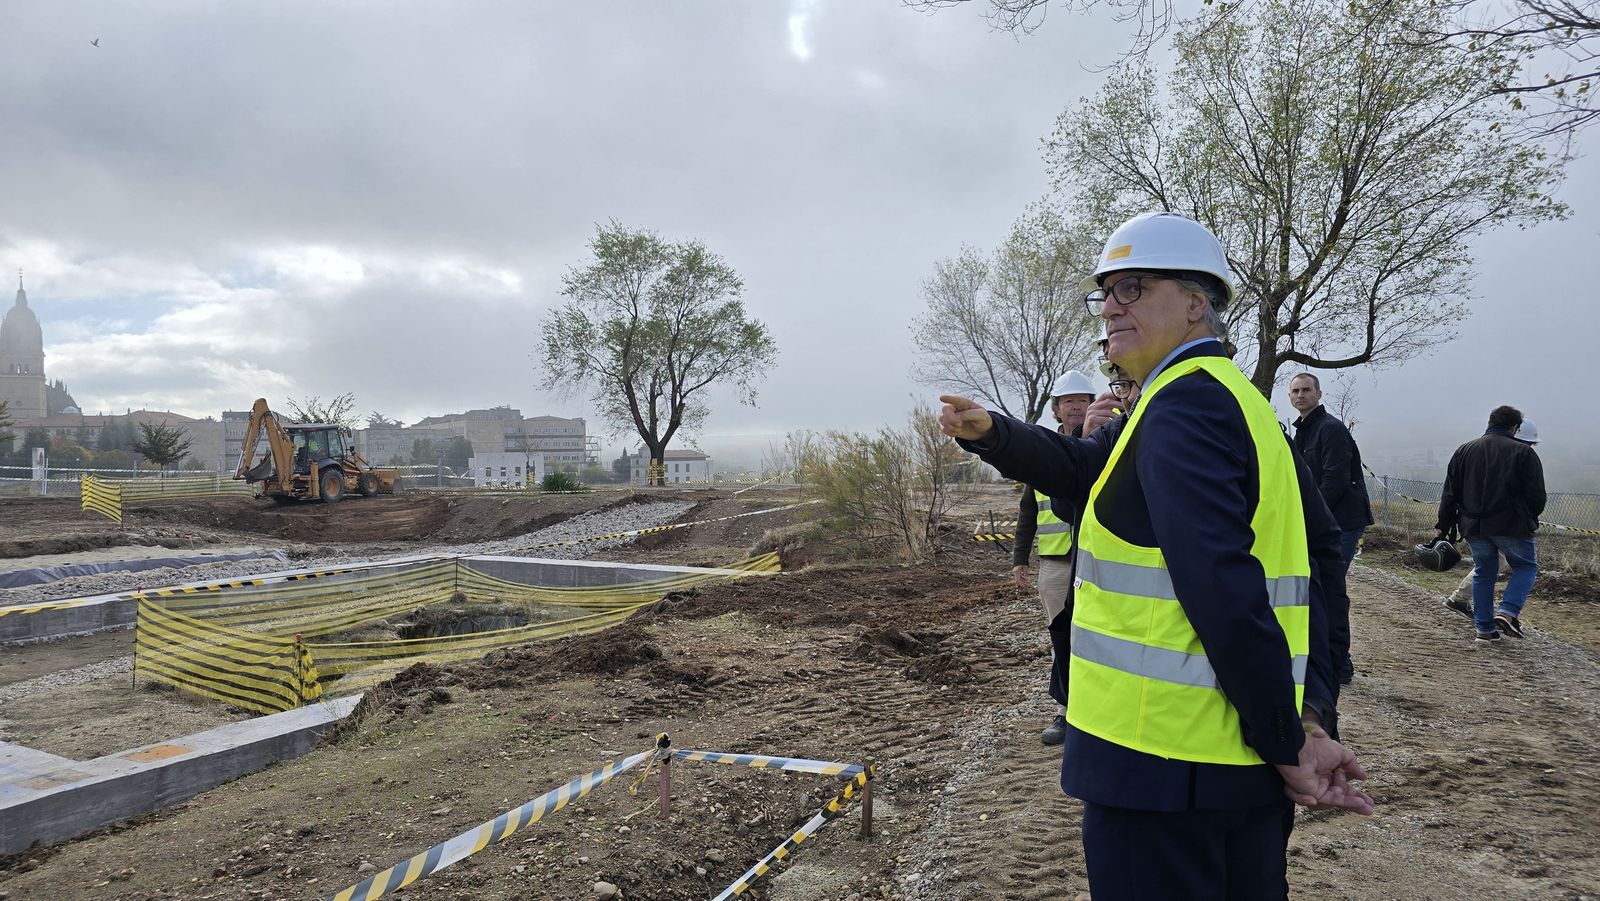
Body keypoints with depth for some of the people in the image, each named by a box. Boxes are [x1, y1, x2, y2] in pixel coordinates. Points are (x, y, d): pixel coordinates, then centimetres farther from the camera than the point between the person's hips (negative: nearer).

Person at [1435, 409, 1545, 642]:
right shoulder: (1523, 452, -5)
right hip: (1511, 526, -4)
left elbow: (1450, 493, 8)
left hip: (1474, 526, 4)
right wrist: (1529, 518, 14)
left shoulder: (1464, 450, 8)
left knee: (1483, 572, 14)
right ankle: (1508, 612, -4)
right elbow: (1536, 495, -5)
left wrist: (1443, 526, 13)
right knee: (1526, 566, 15)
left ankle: (1485, 629, 14)